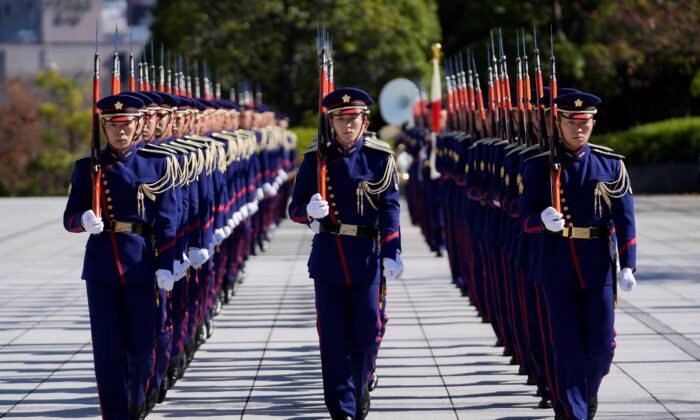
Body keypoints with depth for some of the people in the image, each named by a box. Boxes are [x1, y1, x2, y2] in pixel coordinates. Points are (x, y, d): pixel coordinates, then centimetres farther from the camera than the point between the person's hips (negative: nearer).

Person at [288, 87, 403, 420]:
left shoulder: (380, 157, -1)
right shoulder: (315, 158, 3)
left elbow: (390, 208, -5)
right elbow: (295, 208, 5)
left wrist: (392, 253, -15)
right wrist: (310, 210, -19)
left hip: (366, 256, -1)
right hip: (328, 256, 1)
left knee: (367, 334, 2)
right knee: (333, 340, 2)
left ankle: (359, 386, 30)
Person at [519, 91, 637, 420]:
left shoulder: (611, 165, 3)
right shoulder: (539, 166, 1)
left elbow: (624, 219, 1)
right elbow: (526, 218, 0)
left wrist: (627, 266, -7)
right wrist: (543, 220, -23)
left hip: (598, 266, 1)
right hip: (556, 268, -1)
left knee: (602, 344, 4)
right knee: (567, 346, -2)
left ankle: (589, 390, 34)